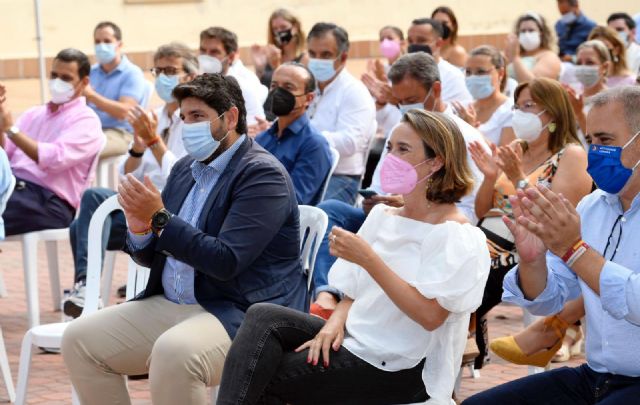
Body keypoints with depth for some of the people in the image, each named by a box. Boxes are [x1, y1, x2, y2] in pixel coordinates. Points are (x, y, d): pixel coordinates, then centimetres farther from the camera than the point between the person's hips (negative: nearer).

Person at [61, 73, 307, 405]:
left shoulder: (263, 174, -11)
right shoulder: (185, 169, 13)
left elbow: (226, 262, -21)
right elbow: (149, 256, 17)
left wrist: (160, 217, -20)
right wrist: (139, 227, -6)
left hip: (243, 314, -8)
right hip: (170, 304, 8)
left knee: (174, 351, -37)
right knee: (79, 339, -3)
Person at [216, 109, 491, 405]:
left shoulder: (458, 236, -10)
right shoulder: (382, 215, 13)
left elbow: (430, 316, -21)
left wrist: (368, 259, -24)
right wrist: (336, 321, -6)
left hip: (399, 369, -7)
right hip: (356, 339, 7)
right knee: (263, 317, -16)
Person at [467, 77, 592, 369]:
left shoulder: (571, 155, -3)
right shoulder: (516, 148, 17)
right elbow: (481, 212, 16)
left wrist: (518, 179, -19)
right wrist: (490, 177, -3)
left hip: (522, 257, -7)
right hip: (484, 241, 7)